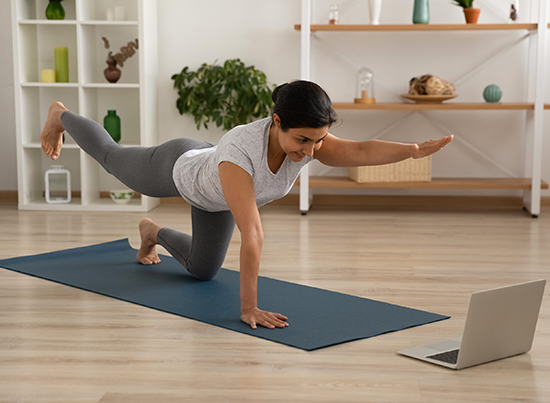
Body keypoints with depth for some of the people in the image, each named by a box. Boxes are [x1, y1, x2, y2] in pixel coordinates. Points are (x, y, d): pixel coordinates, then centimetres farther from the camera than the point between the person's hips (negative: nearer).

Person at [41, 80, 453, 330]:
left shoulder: (309, 141, -36)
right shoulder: (241, 150, -52)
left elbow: (360, 151, -53)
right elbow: (252, 235, -55)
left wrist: (415, 149, -69)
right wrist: (248, 309, -56)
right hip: (178, 169, -5)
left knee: (203, 270, 18)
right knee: (112, 157, 28)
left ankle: (155, 233, 48)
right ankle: (61, 116, 57)